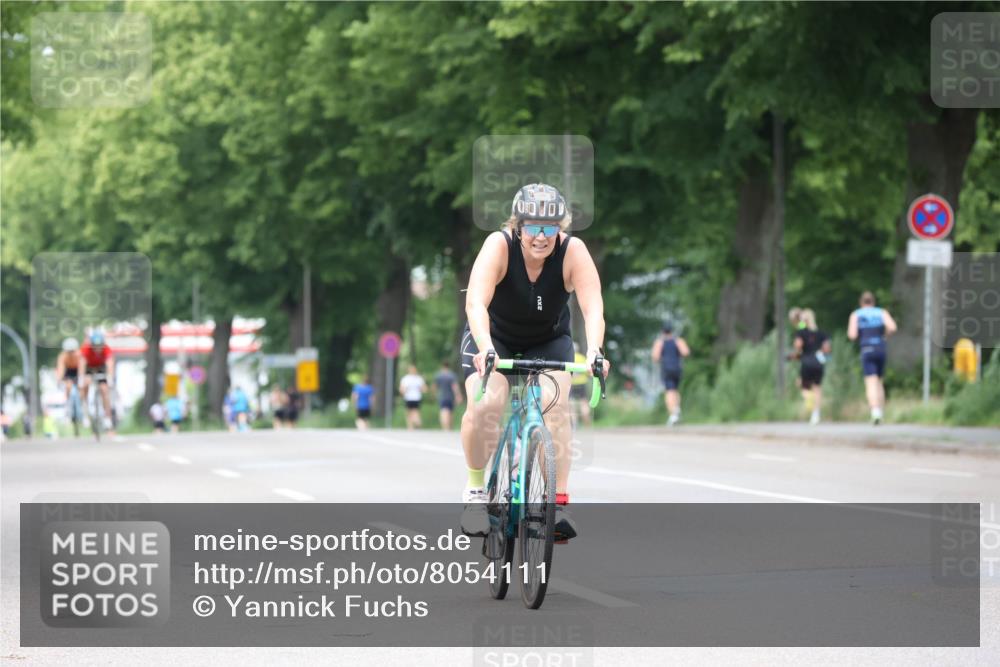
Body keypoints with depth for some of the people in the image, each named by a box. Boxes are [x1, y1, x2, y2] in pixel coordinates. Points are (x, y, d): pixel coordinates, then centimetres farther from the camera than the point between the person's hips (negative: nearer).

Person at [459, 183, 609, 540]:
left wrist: (594, 352, -54)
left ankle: (559, 501, -18)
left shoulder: (573, 251, -26)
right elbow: (476, 303, -42)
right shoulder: (499, 246, -30)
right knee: (485, 404, -24)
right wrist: (485, 349, -59)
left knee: (555, 403, -23)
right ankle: (475, 489, -3)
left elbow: (593, 307, -36)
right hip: (494, 335, -1)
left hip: (548, 340, 1)